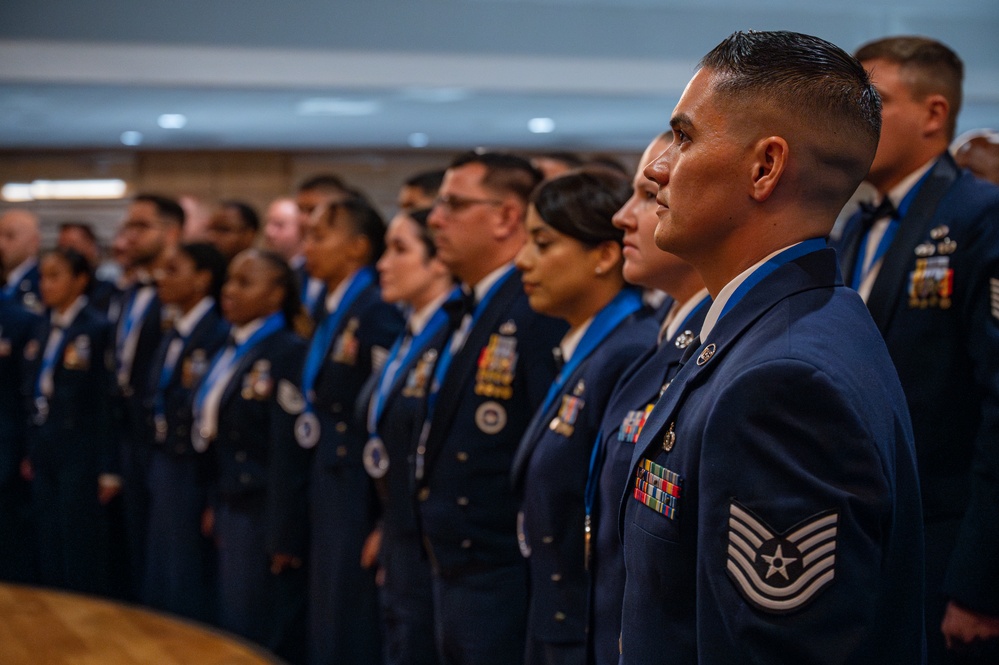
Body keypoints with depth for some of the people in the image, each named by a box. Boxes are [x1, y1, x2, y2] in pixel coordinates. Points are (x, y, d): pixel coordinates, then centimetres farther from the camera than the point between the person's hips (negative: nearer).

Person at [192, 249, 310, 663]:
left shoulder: (288, 353, -16)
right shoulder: (231, 351, 11)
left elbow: (289, 453, -19)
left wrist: (283, 537, -19)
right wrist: (217, 506, 14)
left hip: (265, 516, -8)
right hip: (232, 511, 9)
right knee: (233, 627, 16)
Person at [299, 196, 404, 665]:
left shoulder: (378, 312, -15)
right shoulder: (331, 313, 13)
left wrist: (384, 522, -19)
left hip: (361, 495, -9)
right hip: (330, 494, 9)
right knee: (325, 627, 16)